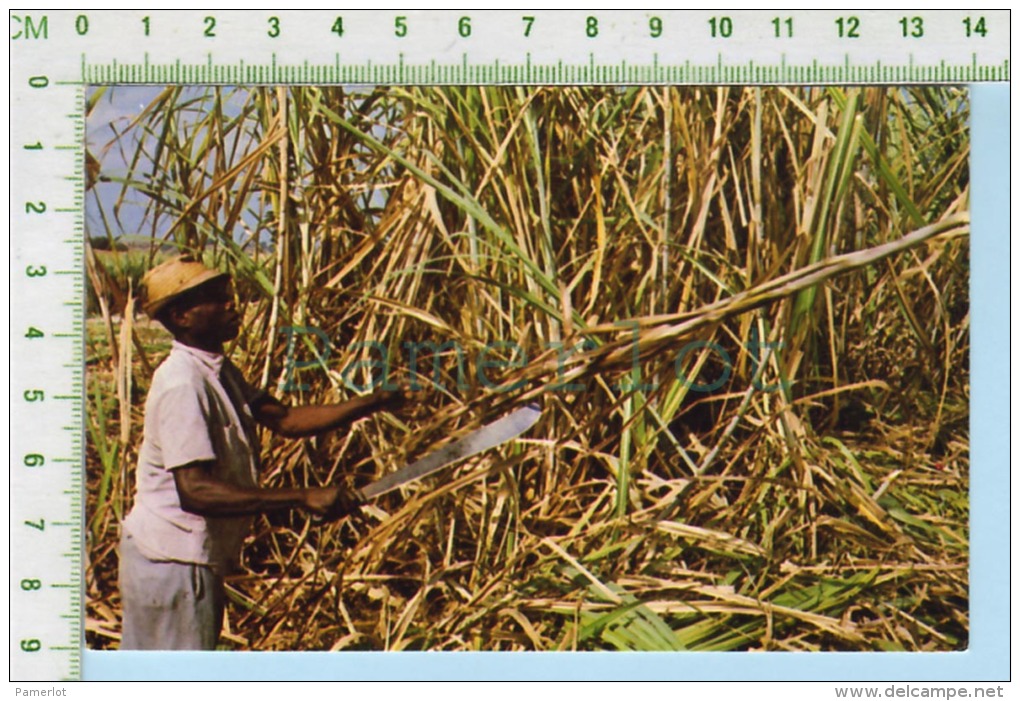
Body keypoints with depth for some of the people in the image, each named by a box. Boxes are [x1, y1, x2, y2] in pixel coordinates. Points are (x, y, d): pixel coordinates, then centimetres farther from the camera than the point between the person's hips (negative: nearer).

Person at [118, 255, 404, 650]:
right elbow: (195, 491, -32)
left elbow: (285, 419, 6)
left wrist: (375, 403, -2)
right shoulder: (181, 384, -23)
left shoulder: (218, 371, 10)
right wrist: (302, 499, -35)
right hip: (173, 561, -10)